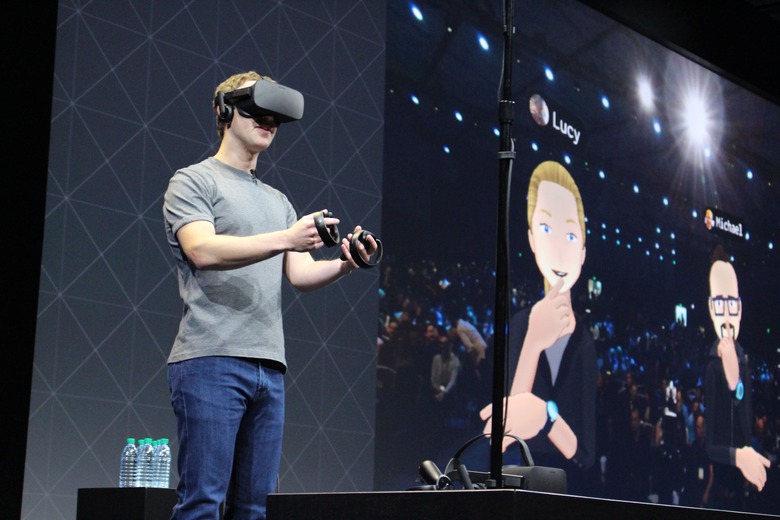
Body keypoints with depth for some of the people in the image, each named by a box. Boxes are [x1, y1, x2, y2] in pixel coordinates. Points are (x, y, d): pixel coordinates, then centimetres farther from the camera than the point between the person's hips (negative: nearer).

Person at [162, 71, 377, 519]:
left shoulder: (279, 201, 25)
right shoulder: (194, 181, 5)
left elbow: (300, 273, 14)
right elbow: (201, 250, -13)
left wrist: (344, 265, -8)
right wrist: (285, 239, -23)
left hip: (269, 367, 7)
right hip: (210, 361, -6)